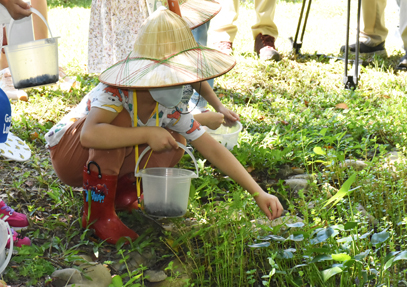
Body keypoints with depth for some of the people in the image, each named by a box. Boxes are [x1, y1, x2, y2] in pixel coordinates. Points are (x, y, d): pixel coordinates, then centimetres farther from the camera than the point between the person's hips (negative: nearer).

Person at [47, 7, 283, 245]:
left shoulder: (171, 109, -15)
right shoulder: (115, 92, -33)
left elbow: (213, 150, -13)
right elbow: (89, 134, -51)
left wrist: (259, 193, -18)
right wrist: (148, 133, -45)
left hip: (105, 159, 6)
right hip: (67, 153, -6)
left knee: (175, 144, -11)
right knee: (120, 119, -35)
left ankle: (120, 192, 6)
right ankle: (98, 213, -22)